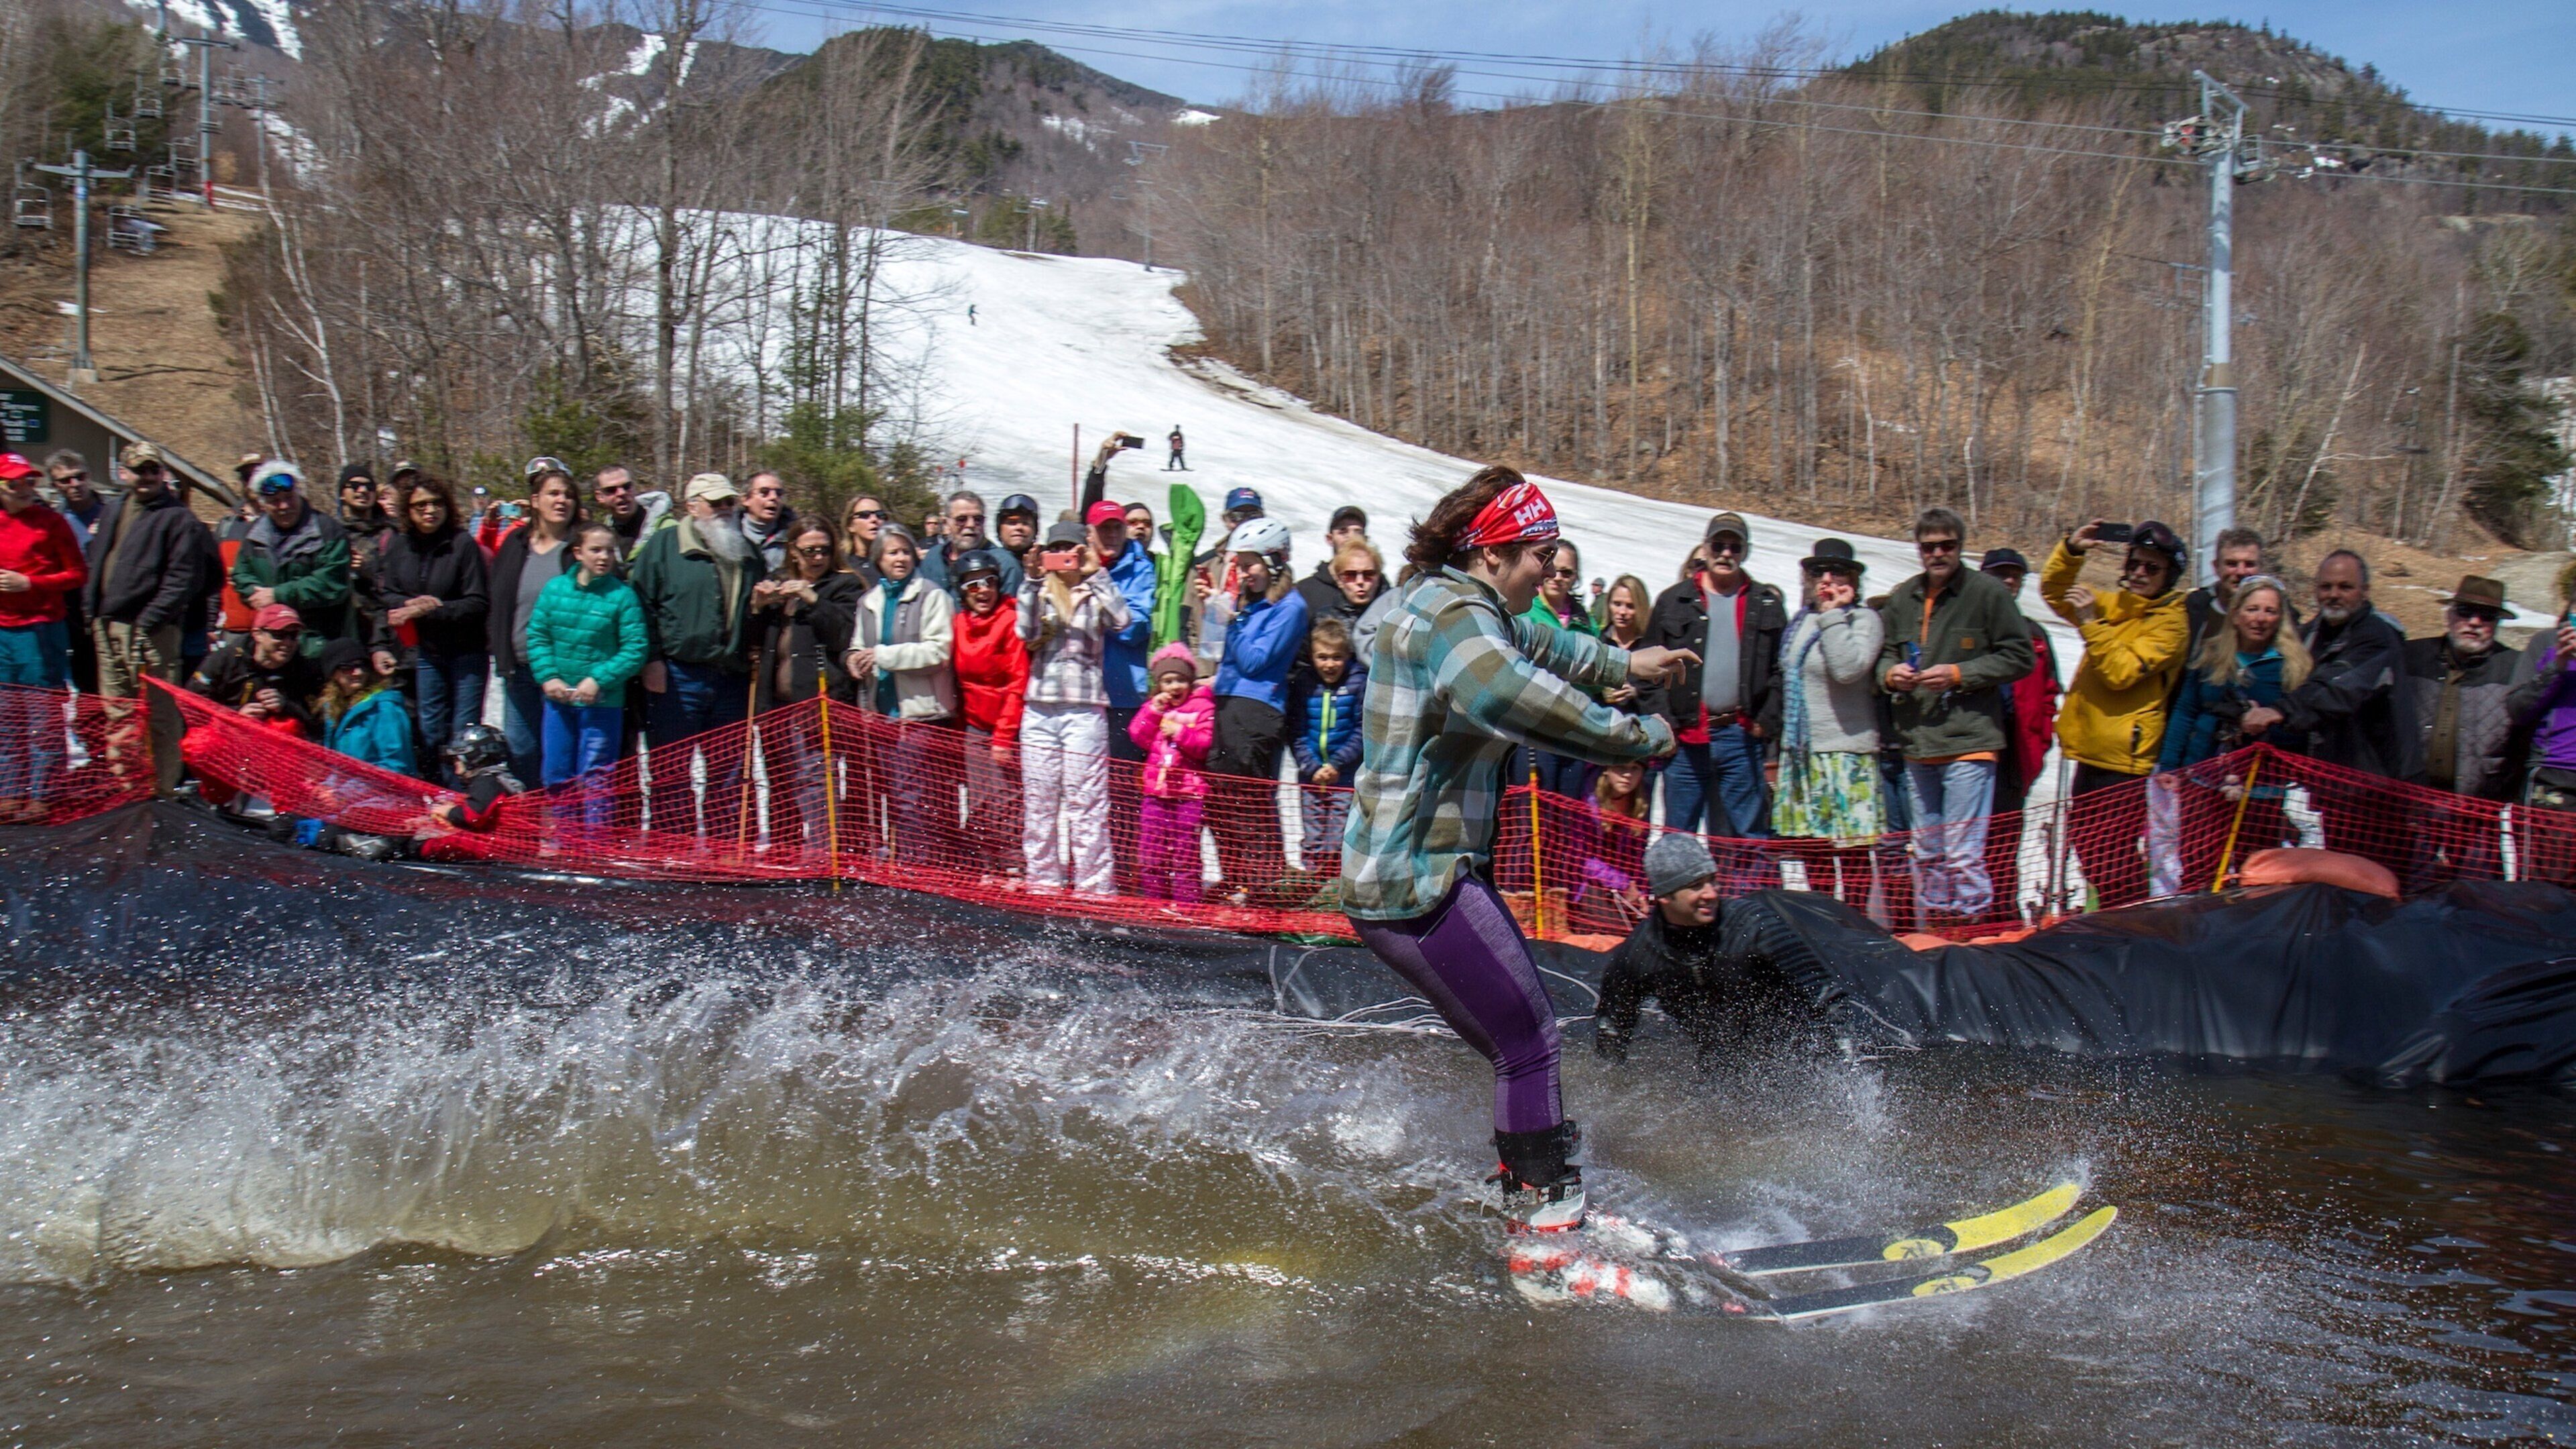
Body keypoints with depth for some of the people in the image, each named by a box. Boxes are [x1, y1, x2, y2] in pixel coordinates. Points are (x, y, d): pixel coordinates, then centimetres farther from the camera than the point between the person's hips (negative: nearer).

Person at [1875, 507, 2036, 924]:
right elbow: (1883, 654, 23)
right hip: (1916, 744, 6)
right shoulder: (1901, 599, 12)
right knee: (1926, 855, 13)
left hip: (1969, 740, -6)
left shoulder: (1988, 593, -4)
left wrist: (1958, 675, -13)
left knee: (1964, 857, -10)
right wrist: (1890, 674, -1)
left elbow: (2020, 658, -4)